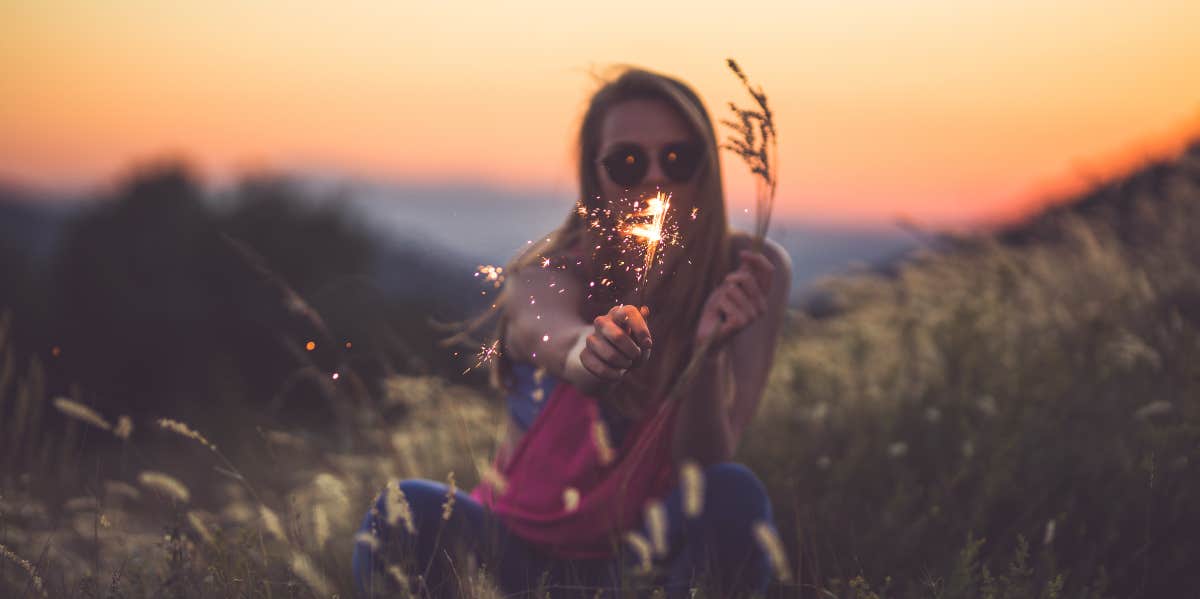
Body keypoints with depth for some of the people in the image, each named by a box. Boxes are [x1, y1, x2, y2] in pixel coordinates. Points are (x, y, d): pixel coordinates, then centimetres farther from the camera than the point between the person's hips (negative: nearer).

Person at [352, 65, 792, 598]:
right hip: (525, 550, 0)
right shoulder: (547, 274, -10)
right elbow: (557, 337, -37)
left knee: (732, 495, -32)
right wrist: (588, 351, -61)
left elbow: (704, 462, -17)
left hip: (652, 554, 0)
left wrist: (709, 351, -36)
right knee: (405, 513, -29)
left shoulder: (748, 271, -9)